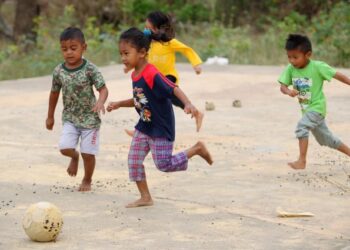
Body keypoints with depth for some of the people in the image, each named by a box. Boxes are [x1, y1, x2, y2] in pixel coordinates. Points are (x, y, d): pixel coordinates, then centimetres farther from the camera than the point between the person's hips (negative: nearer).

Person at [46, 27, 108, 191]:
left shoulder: (89, 69, -14)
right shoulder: (59, 71, -3)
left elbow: (103, 89, -15)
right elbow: (54, 93, 10)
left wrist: (100, 102, -37)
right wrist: (50, 116, 18)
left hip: (90, 118, -2)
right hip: (70, 118, 3)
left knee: (88, 153, 0)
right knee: (64, 148, -13)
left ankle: (87, 180, 27)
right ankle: (74, 157, 25)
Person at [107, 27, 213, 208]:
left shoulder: (152, 75, -25)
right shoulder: (135, 75, 5)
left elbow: (173, 89, -32)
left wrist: (188, 104, -46)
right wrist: (118, 104, 11)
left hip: (161, 128, -9)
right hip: (144, 126, 9)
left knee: (164, 164, -5)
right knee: (133, 160, 5)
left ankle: (197, 149, 14)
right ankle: (145, 198, 16)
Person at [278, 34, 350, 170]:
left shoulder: (318, 67, -20)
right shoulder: (290, 69, -7)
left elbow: (337, 75, -14)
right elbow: (283, 86, -9)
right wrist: (288, 91, -31)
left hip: (317, 107, -7)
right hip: (306, 110, 7)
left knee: (302, 126, -29)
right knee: (326, 138, 19)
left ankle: (302, 161, -26)